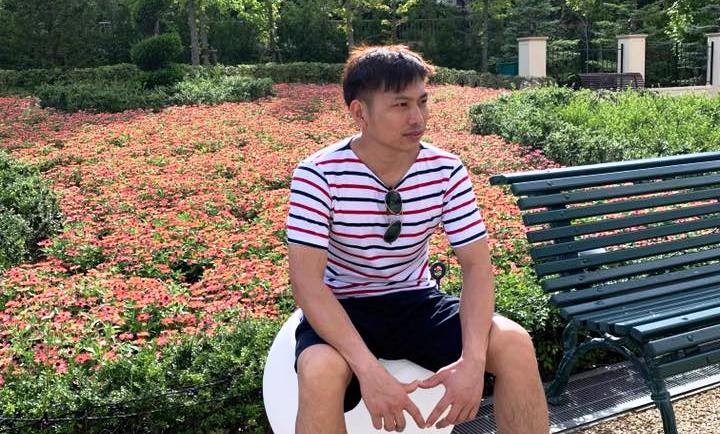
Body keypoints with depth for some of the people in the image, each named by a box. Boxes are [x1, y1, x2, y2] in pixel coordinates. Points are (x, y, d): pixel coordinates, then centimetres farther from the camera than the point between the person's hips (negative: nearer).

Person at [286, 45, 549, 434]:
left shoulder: (446, 171, -10)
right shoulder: (319, 175, -20)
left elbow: (477, 266, -10)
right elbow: (307, 283, -24)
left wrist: (472, 358, -27)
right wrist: (368, 369, -36)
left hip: (416, 303, 3)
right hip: (342, 310, -3)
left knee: (515, 344, -19)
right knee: (320, 374, -36)